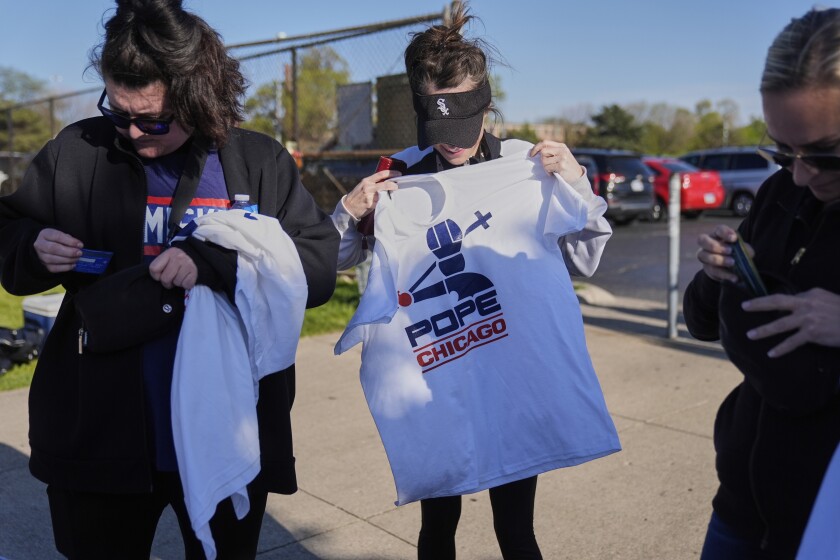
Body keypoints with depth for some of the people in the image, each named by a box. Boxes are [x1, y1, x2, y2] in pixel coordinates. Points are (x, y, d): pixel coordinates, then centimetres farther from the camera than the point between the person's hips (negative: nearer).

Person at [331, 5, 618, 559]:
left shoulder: (524, 163, -6)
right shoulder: (401, 174, -3)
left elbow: (584, 261, -2)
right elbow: (341, 260, 7)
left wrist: (576, 185, -17)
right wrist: (350, 214, -13)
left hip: (513, 372, -1)